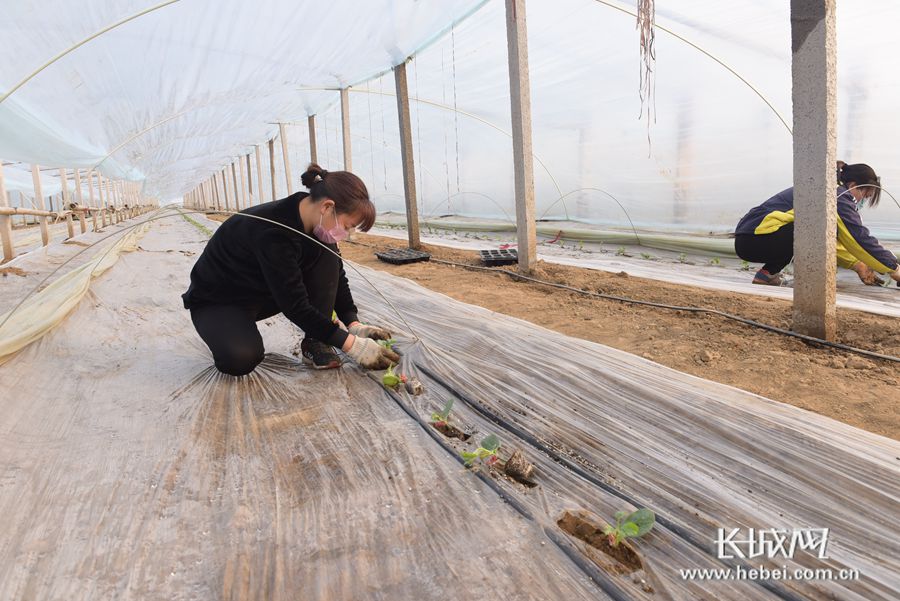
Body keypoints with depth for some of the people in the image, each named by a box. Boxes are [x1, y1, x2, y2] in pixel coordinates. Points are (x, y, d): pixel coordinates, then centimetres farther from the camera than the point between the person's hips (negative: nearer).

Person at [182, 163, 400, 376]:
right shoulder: (271, 231, -36)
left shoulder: (314, 222, -13)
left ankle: (315, 343, -10)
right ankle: (228, 336, 0)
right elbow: (295, 306, -35)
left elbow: (336, 276, -2)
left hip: (266, 293, 7)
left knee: (326, 255, -16)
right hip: (216, 301, -7)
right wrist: (352, 345, -33)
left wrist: (355, 325, -14)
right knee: (241, 360, -35)